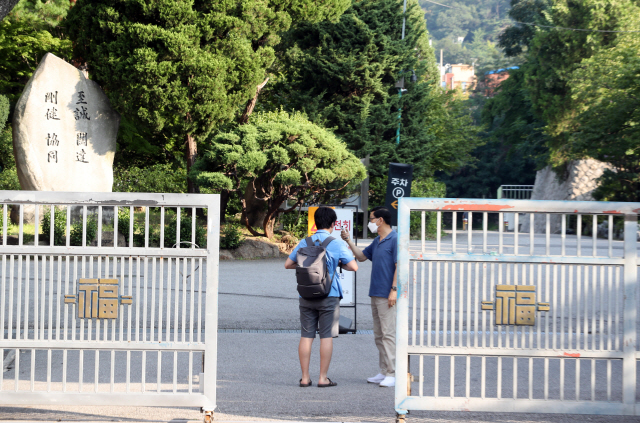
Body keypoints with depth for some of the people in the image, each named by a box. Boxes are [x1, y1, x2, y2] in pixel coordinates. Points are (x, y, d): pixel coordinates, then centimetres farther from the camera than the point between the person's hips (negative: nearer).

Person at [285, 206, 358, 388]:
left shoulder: (305, 242, 7)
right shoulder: (337, 243, -4)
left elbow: (288, 264, 11)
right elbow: (353, 266, -5)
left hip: (306, 296, 3)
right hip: (328, 296, -3)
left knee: (306, 336, 6)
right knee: (326, 336, 2)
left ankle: (305, 377, 9)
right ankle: (323, 378, 4)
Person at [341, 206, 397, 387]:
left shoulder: (394, 240, -10)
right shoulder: (377, 241, 17)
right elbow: (361, 256, 27)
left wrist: (394, 289, -19)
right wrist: (349, 241, 19)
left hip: (387, 296, -9)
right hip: (375, 294, 9)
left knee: (388, 334, -10)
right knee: (379, 335, 10)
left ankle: (393, 374, -9)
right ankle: (384, 372, 16)